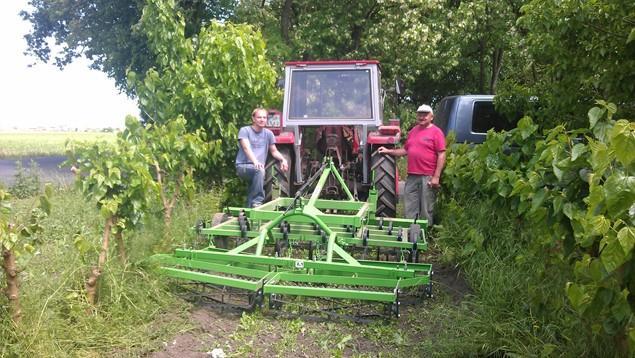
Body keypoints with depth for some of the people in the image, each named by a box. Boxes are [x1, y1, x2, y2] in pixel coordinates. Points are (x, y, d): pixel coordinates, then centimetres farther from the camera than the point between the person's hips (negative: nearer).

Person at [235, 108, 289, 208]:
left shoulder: (268, 133, 14)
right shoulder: (245, 130, -1)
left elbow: (274, 151, 19)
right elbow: (246, 148, -17)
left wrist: (283, 159, -3)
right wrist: (255, 161, -36)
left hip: (258, 168, 5)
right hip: (243, 166, -5)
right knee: (259, 170, -34)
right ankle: (257, 202, -32)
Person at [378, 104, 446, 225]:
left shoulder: (436, 132, -5)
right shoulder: (413, 131, 15)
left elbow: (441, 155, -9)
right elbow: (405, 150, 24)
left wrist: (436, 177, -14)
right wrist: (389, 151, 12)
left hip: (428, 177, -6)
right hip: (412, 176, 6)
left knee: (426, 209, 3)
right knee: (410, 210, 11)